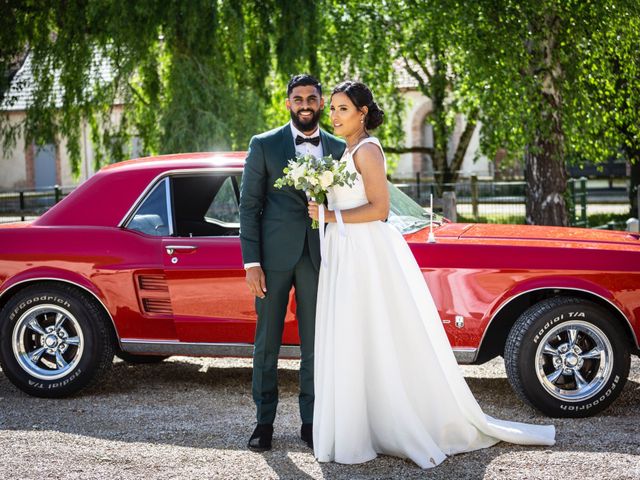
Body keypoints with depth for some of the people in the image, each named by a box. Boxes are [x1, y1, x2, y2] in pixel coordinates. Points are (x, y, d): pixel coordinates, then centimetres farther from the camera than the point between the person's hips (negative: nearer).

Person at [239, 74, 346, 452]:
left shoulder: (338, 149, 8)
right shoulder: (264, 145, 2)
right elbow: (249, 206, 0)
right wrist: (252, 262, -7)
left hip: (319, 259, 2)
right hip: (274, 257, -2)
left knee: (315, 344, 6)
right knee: (267, 342, 5)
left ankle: (311, 421, 16)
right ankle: (265, 421, 15)